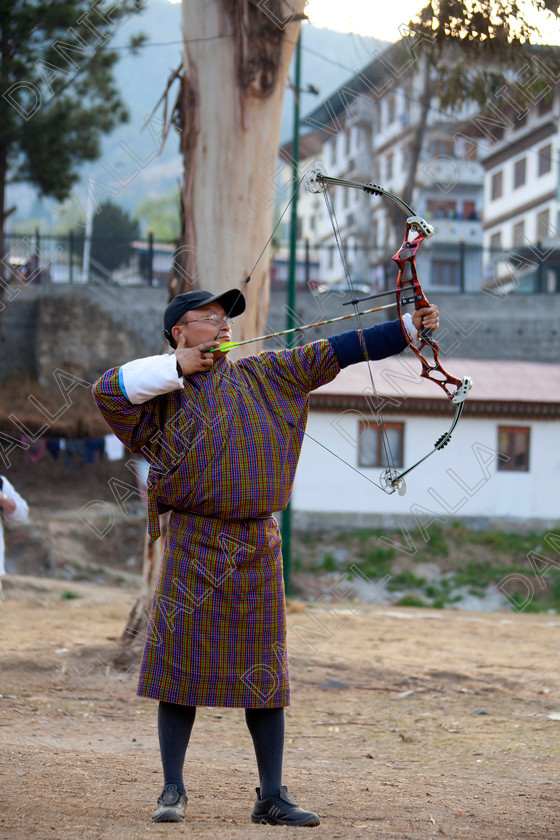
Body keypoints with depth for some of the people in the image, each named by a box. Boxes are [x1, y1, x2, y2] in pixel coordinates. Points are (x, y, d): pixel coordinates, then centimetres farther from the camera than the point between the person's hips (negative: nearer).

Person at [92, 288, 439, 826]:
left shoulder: (260, 376, 10)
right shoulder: (162, 388, 4)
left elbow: (335, 352, 6)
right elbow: (107, 390, -12)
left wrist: (407, 328, 0)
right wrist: (178, 368, -9)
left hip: (257, 545, 3)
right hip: (194, 545, -3)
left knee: (263, 671, 5)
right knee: (181, 663, -1)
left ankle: (272, 797, 10)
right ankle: (172, 789, 8)